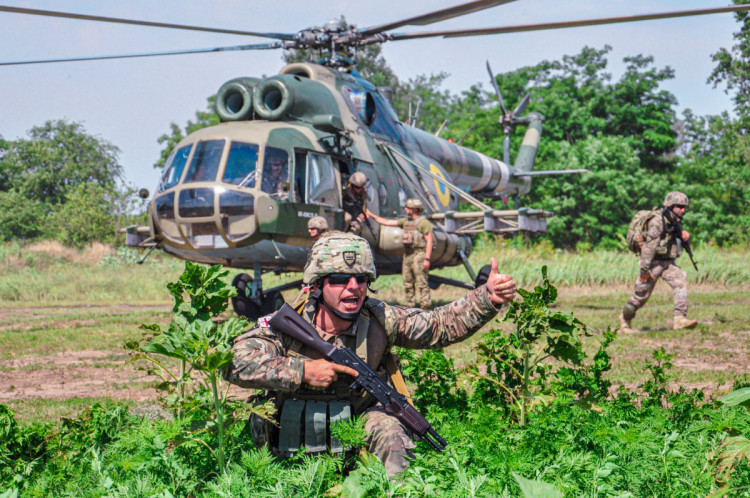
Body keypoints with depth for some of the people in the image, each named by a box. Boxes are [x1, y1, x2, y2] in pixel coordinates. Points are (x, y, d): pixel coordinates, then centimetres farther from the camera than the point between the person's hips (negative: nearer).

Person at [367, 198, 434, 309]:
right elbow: (387, 222, 21)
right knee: (408, 283, 8)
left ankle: (425, 306, -10)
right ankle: (410, 306, 14)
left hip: (419, 254, -8)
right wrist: (371, 215, 20)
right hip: (407, 254, 8)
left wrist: (427, 259, -18)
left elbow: (429, 241, -11)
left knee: (422, 283, -10)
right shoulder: (405, 221, 16)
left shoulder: (424, 222, -7)